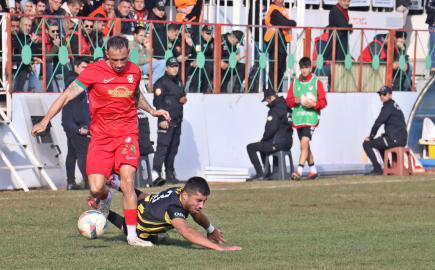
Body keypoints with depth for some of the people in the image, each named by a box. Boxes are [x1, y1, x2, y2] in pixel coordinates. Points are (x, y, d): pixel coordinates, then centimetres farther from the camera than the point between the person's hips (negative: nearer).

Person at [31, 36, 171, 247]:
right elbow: (67, 95, -6)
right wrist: (45, 121, -12)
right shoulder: (94, 72, -8)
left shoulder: (134, 72, 4)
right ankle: (106, 198, 28)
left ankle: (132, 235, -7)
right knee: (95, 189, -11)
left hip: (127, 134, 1)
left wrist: (152, 111, 12)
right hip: (101, 136, -1)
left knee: (127, 183, -15)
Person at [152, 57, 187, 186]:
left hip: (177, 121, 8)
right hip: (166, 120, -8)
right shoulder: (161, 82, -6)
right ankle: (156, 174, -21)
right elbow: (158, 101, -12)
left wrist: (184, 100, 7)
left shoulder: (179, 82, 20)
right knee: (163, 146, -15)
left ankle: (170, 174, 17)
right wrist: (162, 119, -20)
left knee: (173, 147, 10)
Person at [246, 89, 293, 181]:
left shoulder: (275, 110, -15)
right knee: (263, 146, 35)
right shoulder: (287, 107, 13)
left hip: (277, 144, -10)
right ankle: (268, 173, 31)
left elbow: (271, 129, -21)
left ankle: (260, 173, -5)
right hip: (288, 144, 10)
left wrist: (263, 139, -1)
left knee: (251, 147, 1)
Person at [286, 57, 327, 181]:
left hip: (311, 118, -5)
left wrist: (314, 104, -17)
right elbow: (288, 101, 13)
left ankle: (299, 171, -26)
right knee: (306, 146, 11)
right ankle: (313, 170, 24)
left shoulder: (316, 83, 3)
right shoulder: (295, 83, 13)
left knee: (304, 143, -18)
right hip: (298, 118, 5)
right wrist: (294, 101, -8)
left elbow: (323, 102, 1)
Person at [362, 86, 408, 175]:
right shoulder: (394, 105, 20)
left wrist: (371, 137, -7)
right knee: (380, 142, 39)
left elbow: (379, 122, -15)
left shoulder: (389, 106, -9)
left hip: (394, 139, -10)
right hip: (402, 140, 10)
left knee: (366, 144, -5)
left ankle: (377, 169, -9)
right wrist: (383, 135, 18)